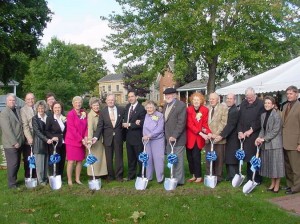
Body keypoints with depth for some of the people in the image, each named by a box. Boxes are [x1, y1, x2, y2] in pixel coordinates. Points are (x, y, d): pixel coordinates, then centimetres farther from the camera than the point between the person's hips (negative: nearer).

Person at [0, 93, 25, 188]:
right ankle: (12, 184, 9)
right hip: (10, 144, -6)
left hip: (19, 143, 6)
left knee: (17, 163, 11)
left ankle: (14, 180, 25)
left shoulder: (18, 110, 12)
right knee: (13, 163, -2)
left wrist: (20, 141, 6)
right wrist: (14, 142, -17)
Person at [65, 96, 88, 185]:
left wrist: (86, 137, -8)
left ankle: (77, 179, 17)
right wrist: (81, 140, -14)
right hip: (72, 140, -5)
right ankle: (69, 180, 5)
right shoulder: (70, 114, -9)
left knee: (80, 160, 8)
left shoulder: (84, 113, 7)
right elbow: (72, 129, -13)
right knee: (71, 161, -3)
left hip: (82, 141, 5)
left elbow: (86, 126, 7)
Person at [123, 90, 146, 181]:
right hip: (128, 136, 7)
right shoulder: (127, 107, 9)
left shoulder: (141, 108, -13)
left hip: (137, 137, -7)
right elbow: (125, 119, 10)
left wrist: (129, 125, -17)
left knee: (140, 157, 4)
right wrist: (125, 124, -12)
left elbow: (142, 123, -18)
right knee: (130, 157, 16)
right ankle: (131, 175, 26)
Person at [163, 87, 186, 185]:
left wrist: (174, 136, -20)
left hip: (177, 139, -7)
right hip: (168, 138, 7)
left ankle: (179, 180, 8)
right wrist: (165, 135, 10)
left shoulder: (181, 105, -10)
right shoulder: (166, 105, 15)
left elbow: (181, 123, -16)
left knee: (177, 160, -1)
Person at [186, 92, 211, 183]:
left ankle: (199, 176, 4)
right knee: (190, 157, 6)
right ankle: (194, 175, 20)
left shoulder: (205, 110, -4)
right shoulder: (189, 110, -8)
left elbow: (205, 124, 0)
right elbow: (190, 124, -13)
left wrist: (208, 132, -19)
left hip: (199, 138, -1)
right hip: (190, 137, 1)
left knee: (196, 157, -7)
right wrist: (201, 133, -21)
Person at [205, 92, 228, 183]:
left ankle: (218, 177, 14)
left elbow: (223, 123, -9)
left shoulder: (223, 108, -1)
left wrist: (216, 134, -16)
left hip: (218, 138, -4)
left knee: (219, 158, 3)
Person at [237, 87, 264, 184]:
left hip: (256, 135, -5)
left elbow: (260, 120, -10)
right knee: (248, 157, 8)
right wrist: (240, 131, -1)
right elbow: (240, 119, 10)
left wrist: (251, 130, -11)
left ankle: (257, 179, 7)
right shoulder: (243, 104, 13)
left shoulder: (260, 104, -4)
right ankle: (249, 178, 17)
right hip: (245, 135, 5)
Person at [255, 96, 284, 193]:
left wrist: (264, 139, -16)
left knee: (276, 163, 1)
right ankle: (272, 183, 25)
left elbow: (275, 131, -15)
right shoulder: (263, 115, 10)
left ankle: (277, 185, 12)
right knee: (269, 163, 13)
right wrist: (259, 138, -4)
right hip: (266, 144, 7)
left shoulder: (276, 115, -12)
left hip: (275, 143, -7)